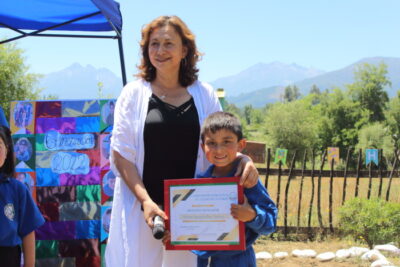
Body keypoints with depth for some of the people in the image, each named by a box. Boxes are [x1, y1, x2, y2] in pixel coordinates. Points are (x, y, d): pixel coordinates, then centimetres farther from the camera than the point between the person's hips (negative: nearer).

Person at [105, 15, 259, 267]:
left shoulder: (204, 95, 6)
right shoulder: (134, 93, 1)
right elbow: (122, 155, -3)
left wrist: (243, 160, -10)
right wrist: (145, 201, -14)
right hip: (141, 206, -1)